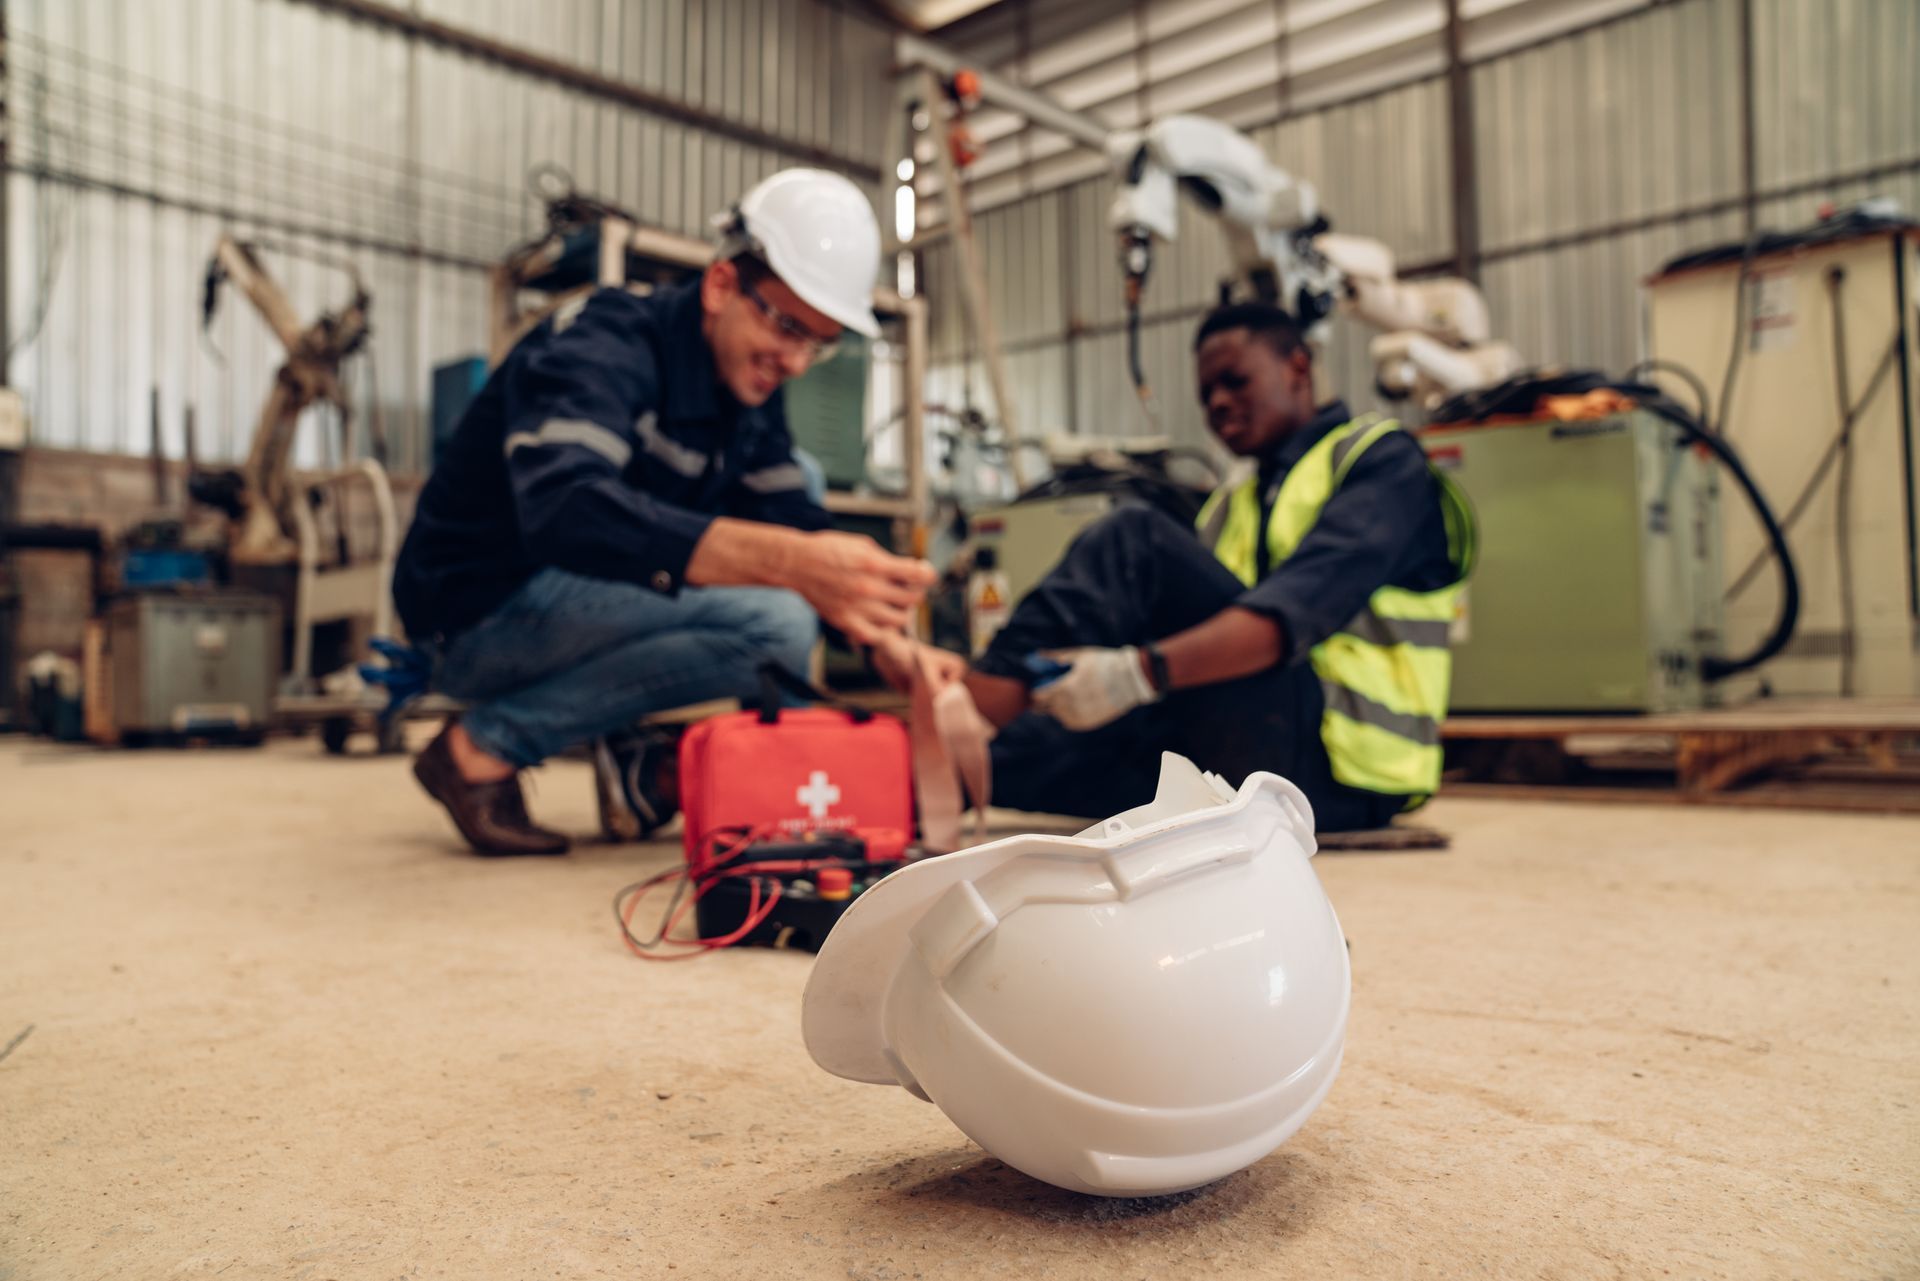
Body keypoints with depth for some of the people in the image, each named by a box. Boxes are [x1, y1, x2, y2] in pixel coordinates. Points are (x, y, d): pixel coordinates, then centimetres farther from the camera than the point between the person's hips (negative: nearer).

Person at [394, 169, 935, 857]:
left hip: (582, 605, 9)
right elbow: (564, 510, -41)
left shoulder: (750, 389, 4)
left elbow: (796, 522, 0)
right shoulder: (602, 349, -22)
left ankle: (642, 751, 0)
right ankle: (484, 746, -12)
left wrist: (888, 633, -20)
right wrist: (790, 561, -53)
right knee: (775, 623, -27)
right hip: (478, 618, -9)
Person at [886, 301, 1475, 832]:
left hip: (1337, 763, -7)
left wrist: (1139, 672, -35)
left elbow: (1302, 607, -18)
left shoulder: (1381, 459, 2)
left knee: (1132, 543, -20)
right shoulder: (1231, 507, 24)